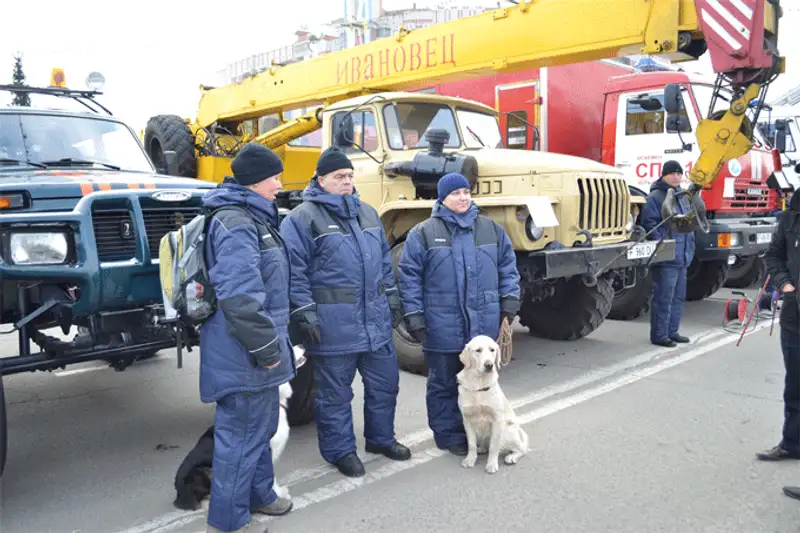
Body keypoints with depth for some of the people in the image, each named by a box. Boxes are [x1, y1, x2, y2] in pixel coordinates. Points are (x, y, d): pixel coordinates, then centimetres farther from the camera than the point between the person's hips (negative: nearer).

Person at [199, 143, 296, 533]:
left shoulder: (253, 217, 14)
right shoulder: (235, 223, -20)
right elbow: (239, 297, -29)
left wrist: (274, 341, 23)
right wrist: (266, 347, -22)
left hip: (255, 353, 10)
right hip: (245, 356, -10)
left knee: (261, 428, 23)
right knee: (240, 435, 2)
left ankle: (258, 494, 41)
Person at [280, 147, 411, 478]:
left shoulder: (367, 213, 14)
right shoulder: (302, 219, -7)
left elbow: (384, 260, 19)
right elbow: (294, 271, -12)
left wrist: (392, 298, 16)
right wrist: (304, 313, -17)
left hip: (376, 320, 6)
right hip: (333, 324, -6)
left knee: (384, 382, 17)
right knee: (335, 392, 8)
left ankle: (381, 438, 38)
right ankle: (340, 451, 27)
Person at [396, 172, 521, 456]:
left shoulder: (491, 229, 7)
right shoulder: (423, 233, -4)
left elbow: (507, 267, 12)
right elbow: (409, 276, -5)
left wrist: (509, 300, 4)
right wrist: (414, 316, -8)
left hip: (483, 325, 3)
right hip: (443, 327, -3)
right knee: (444, 384, 10)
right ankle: (449, 435, 26)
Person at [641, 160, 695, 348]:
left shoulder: (682, 196, 18)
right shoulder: (655, 197, -10)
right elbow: (649, 224, -16)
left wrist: (689, 246, 20)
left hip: (682, 257, 9)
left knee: (678, 297, 14)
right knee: (663, 298, -6)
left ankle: (672, 332, 25)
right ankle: (659, 335, 2)